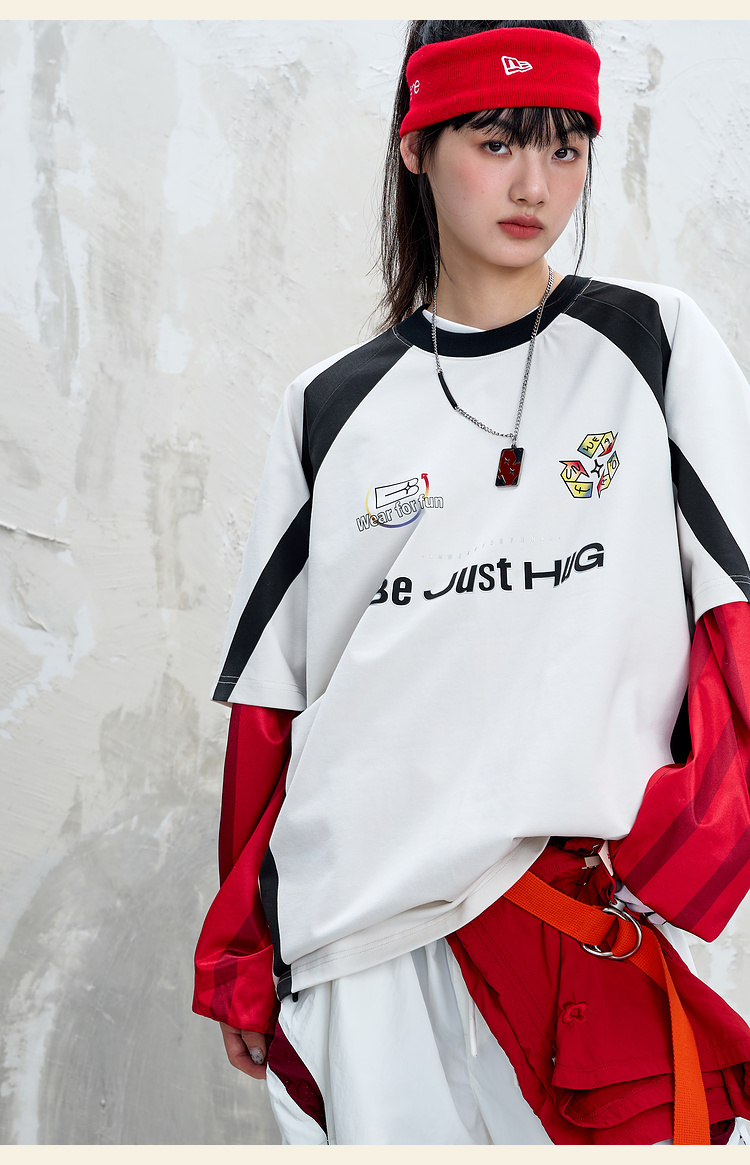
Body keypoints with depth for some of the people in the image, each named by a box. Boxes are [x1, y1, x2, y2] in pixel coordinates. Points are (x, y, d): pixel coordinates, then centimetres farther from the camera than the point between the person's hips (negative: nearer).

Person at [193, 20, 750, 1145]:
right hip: (363, 925, 1)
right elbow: (269, 695, 11)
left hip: (595, 916, -1)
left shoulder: (654, 344, 5)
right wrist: (239, 956, 12)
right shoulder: (332, 408, 8)